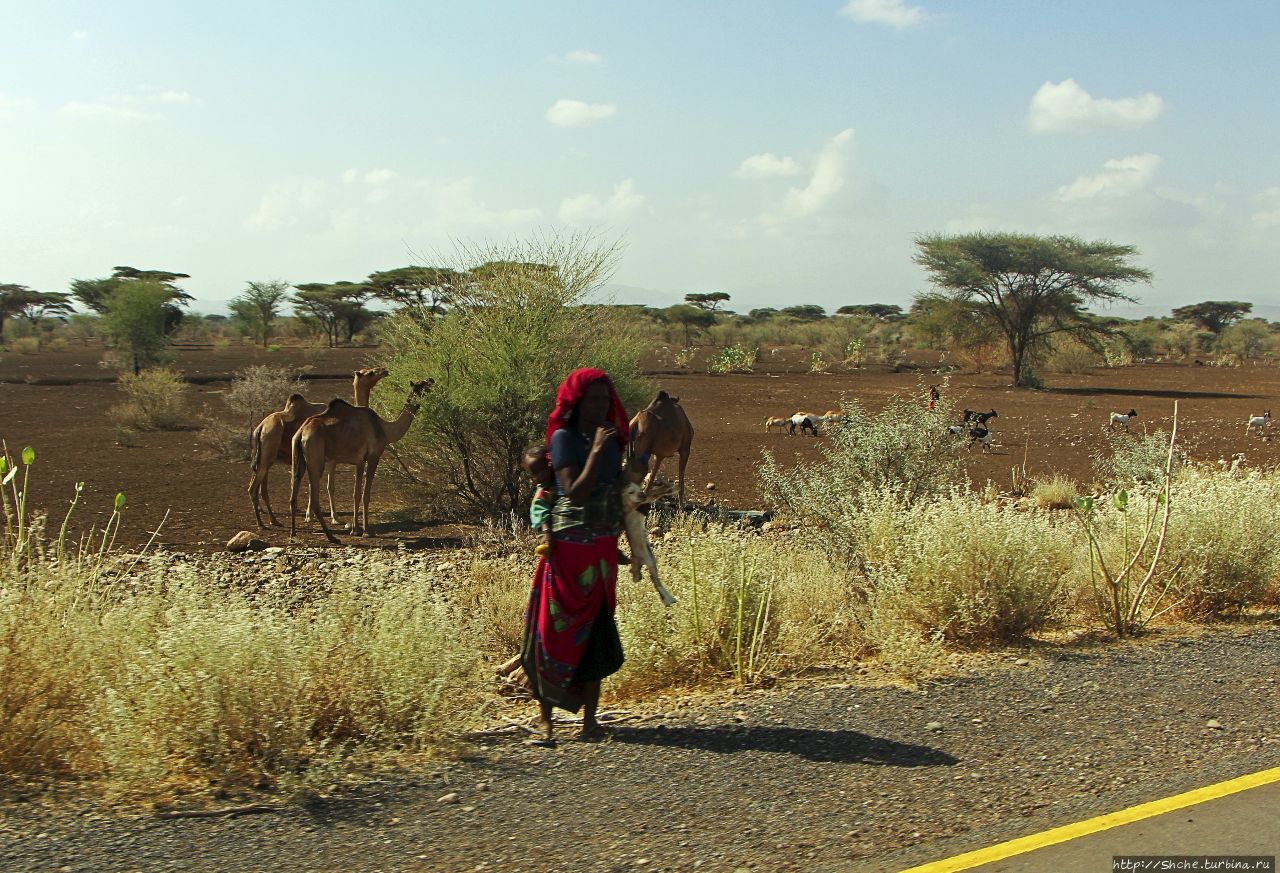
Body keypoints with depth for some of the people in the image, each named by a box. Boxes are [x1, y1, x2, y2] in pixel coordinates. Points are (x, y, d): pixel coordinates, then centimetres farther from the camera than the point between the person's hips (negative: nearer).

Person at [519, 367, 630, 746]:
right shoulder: (564, 438, -9)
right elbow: (576, 494, -19)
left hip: (604, 548, 6)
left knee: (596, 631, 8)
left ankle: (590, 718, 15)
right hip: (570, 544, -6)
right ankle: (545, 719, 5)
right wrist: (596, 451, -20)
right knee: (558, 629, -2)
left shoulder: (610, 436, 11)